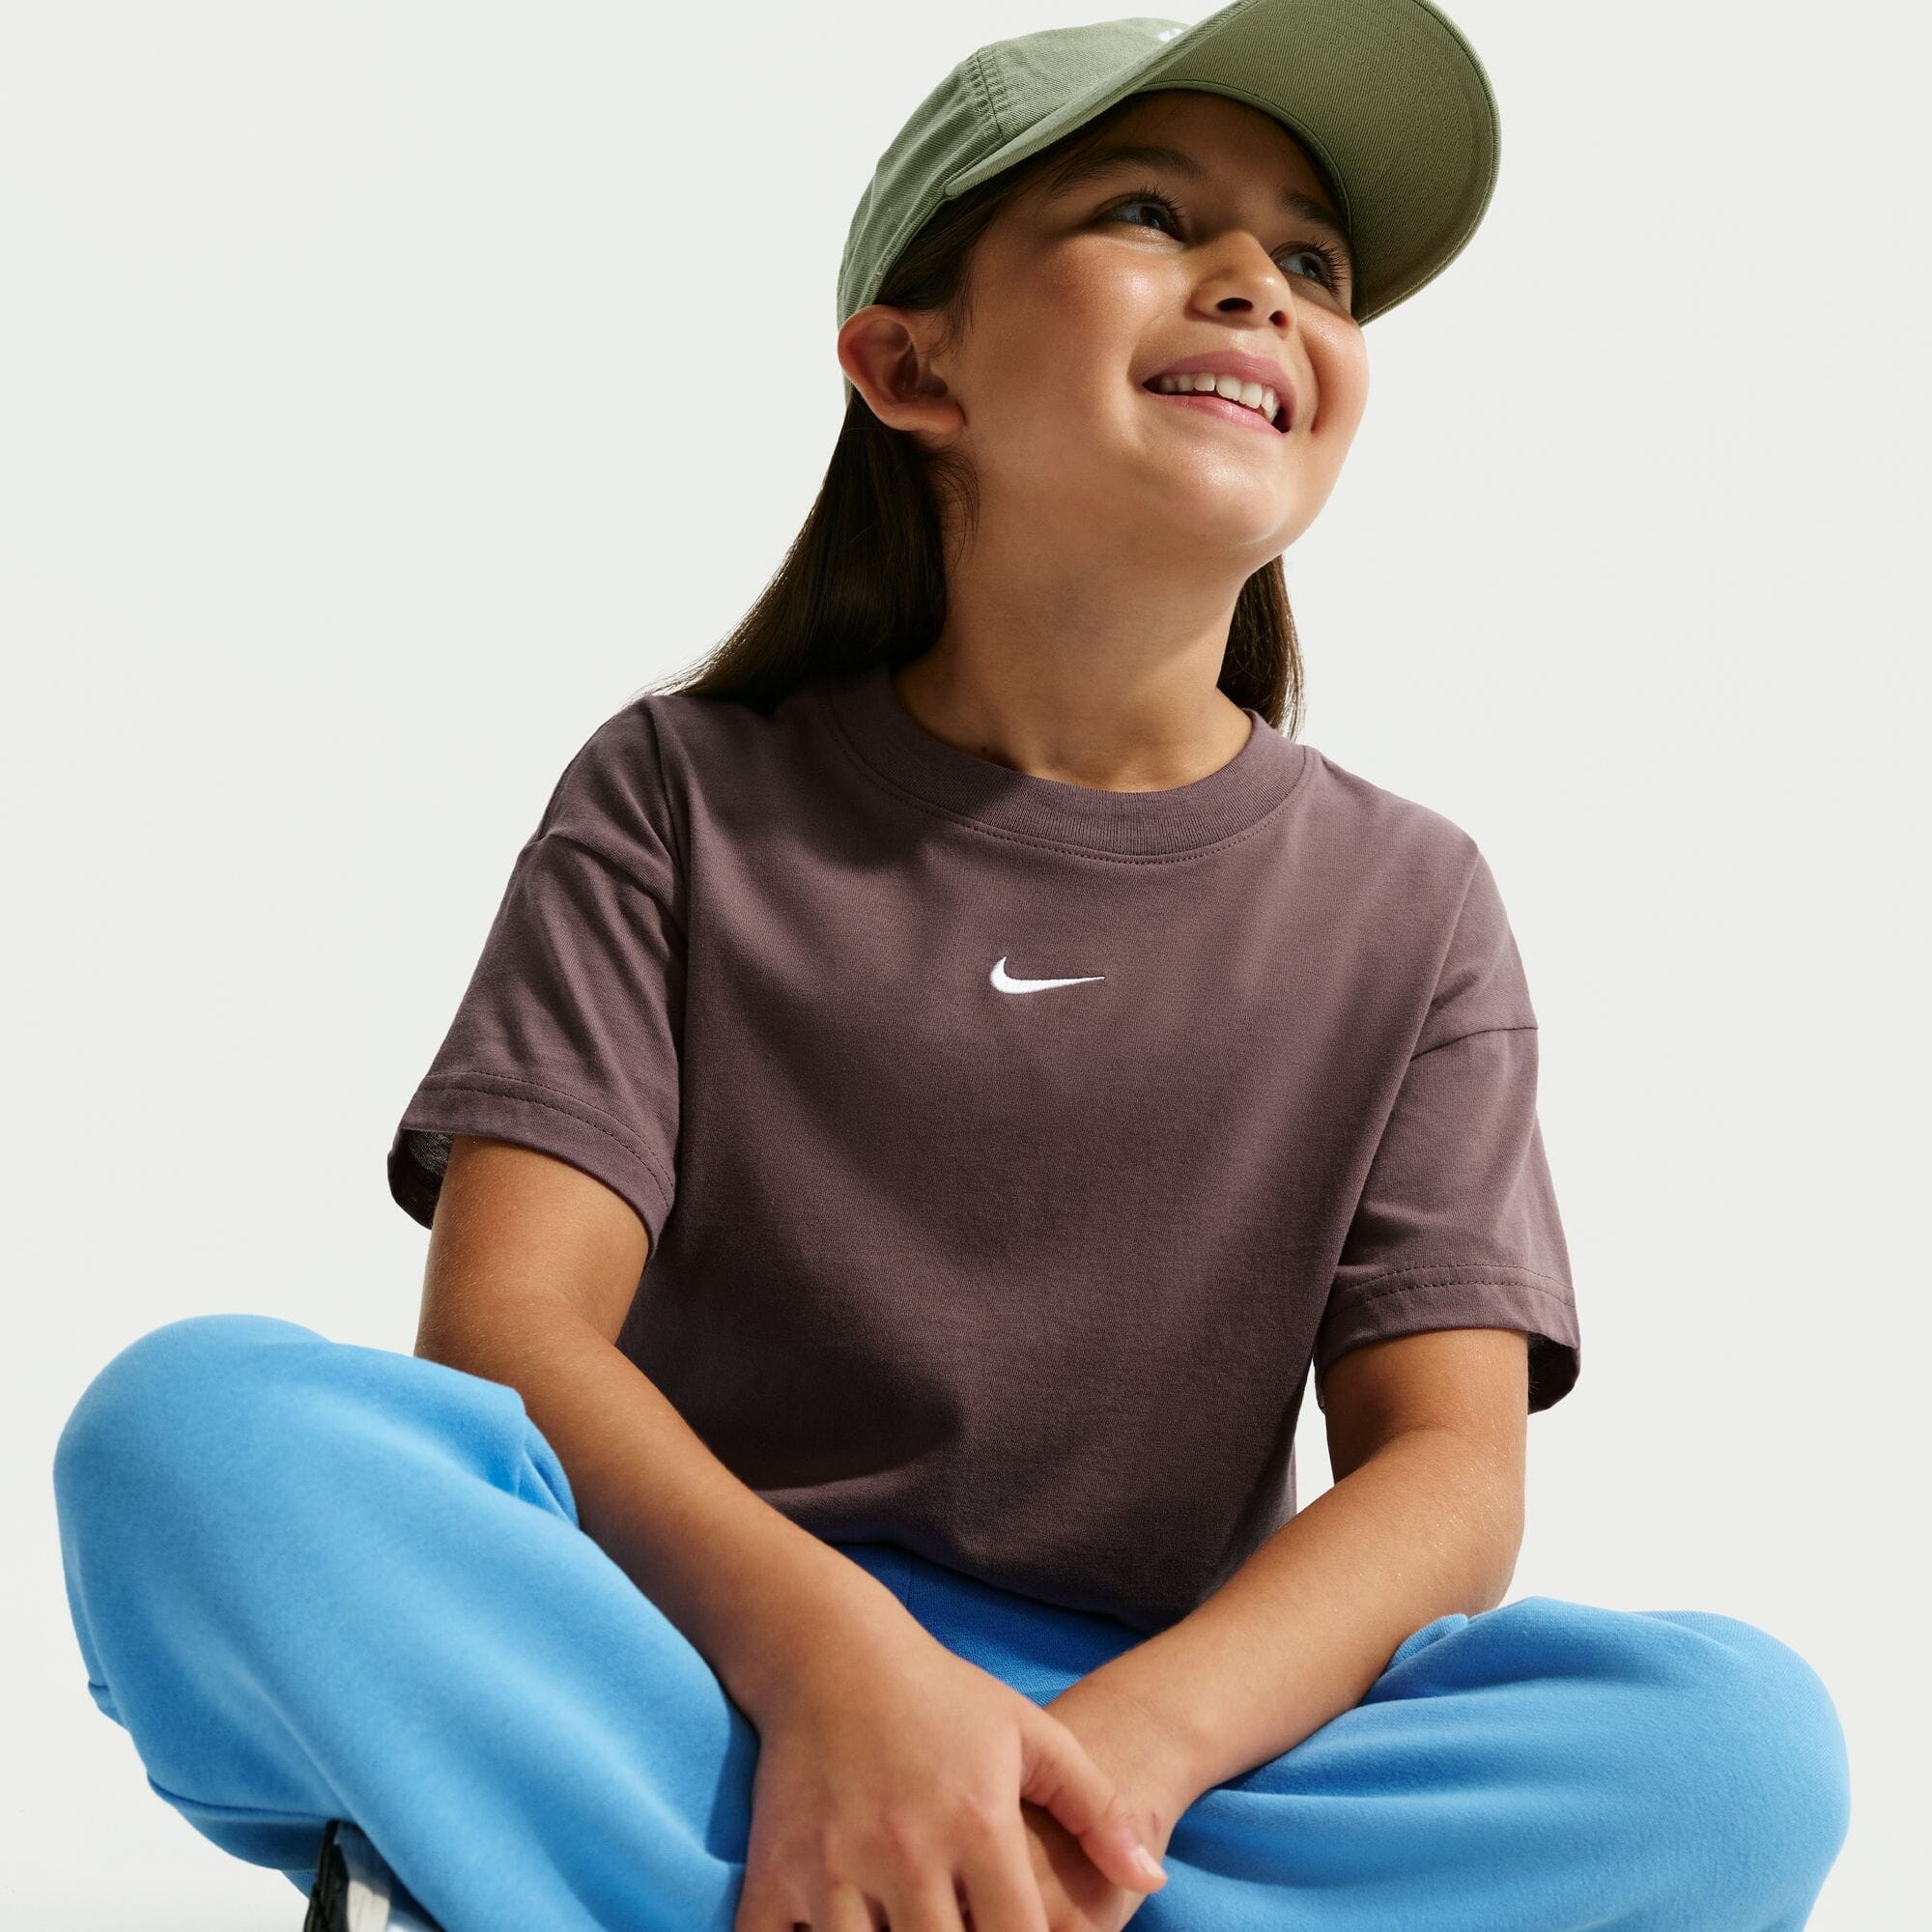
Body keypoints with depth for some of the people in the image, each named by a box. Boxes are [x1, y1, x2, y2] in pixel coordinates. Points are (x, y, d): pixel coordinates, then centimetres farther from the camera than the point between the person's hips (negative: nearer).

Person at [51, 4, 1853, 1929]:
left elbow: (1447, 1478, -4)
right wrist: (825, 1655, -29)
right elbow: (505, 1321, -9)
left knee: (1742, 1735, -26)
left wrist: (1120, 1748, -25)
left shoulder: (1406, 907, 7)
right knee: (197, 1424, -29)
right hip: (679, 1664, -1)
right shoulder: (679, 800, 4)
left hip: (1149, 1721, 2)